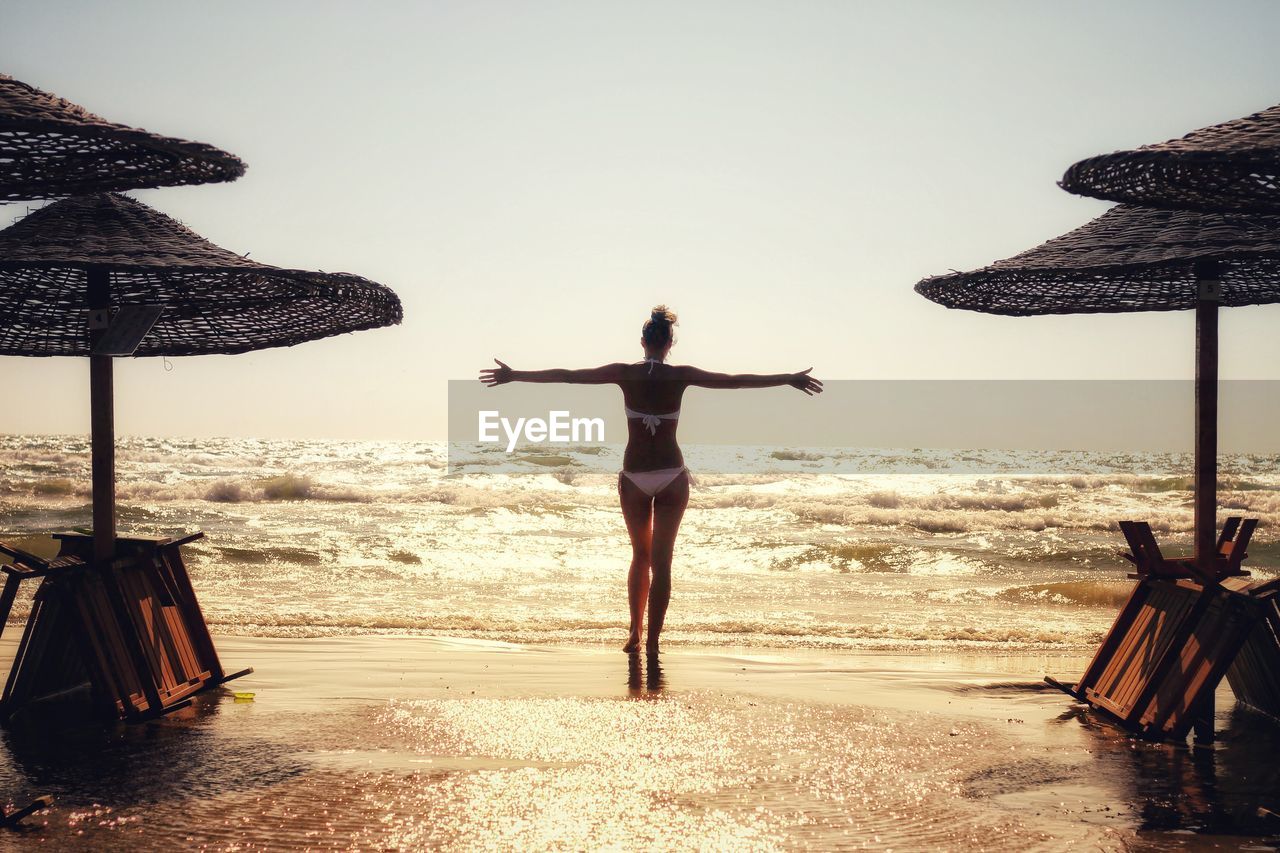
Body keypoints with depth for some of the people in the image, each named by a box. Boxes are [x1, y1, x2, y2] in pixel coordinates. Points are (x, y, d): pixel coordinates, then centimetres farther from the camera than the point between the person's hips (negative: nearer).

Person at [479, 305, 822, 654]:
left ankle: (635, 632, 20)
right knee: (661, 560, 4)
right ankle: (652, 640, 2)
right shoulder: (681, 375, -6)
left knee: (640, 555, 18)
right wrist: (790, 379, 7)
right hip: (672, 476, -1)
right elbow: (736, 381, -2)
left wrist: (513, 375, 7)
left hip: (634, 478, 1)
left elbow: (565, 375, -1)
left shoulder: (625, 374, -5)